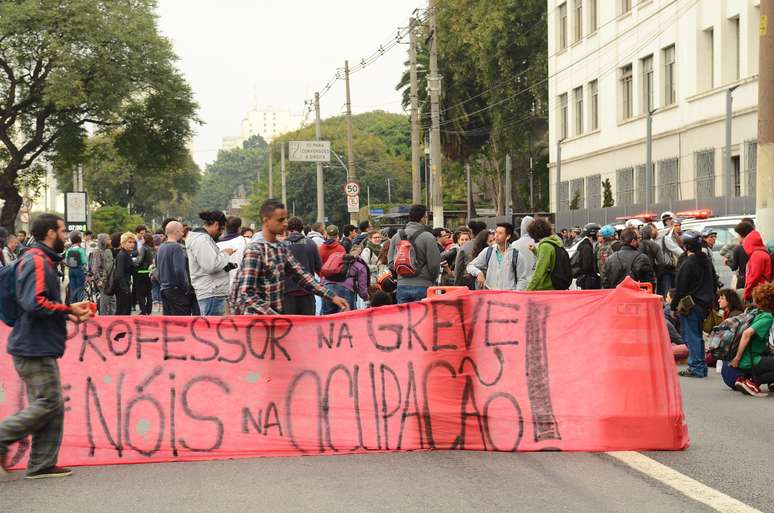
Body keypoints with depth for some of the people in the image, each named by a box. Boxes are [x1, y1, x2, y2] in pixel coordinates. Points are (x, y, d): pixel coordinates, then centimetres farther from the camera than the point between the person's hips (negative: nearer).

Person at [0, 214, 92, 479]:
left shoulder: (43, 261, 19)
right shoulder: (37, 261, -14)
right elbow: (35, 303, -25)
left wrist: (69, 314, 10)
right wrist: (69, 309, -16)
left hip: (40, 347, 10)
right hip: (35, 348, -10)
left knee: (54, 406, 10)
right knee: (47, 403, -9)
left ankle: (42, 464, 13)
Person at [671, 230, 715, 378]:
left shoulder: (688, 263, -16)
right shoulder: (707, 261, 10)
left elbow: (680, 288, -15)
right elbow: (713, 284, 18)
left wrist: (674, 306, -7)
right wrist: (709, 302, 24)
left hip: (690, 305, -9)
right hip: (705, 304, 9)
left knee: (691, 336, -4)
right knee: (697, 335, 16)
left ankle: (696, 367, -4)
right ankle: (700, 367, 19)